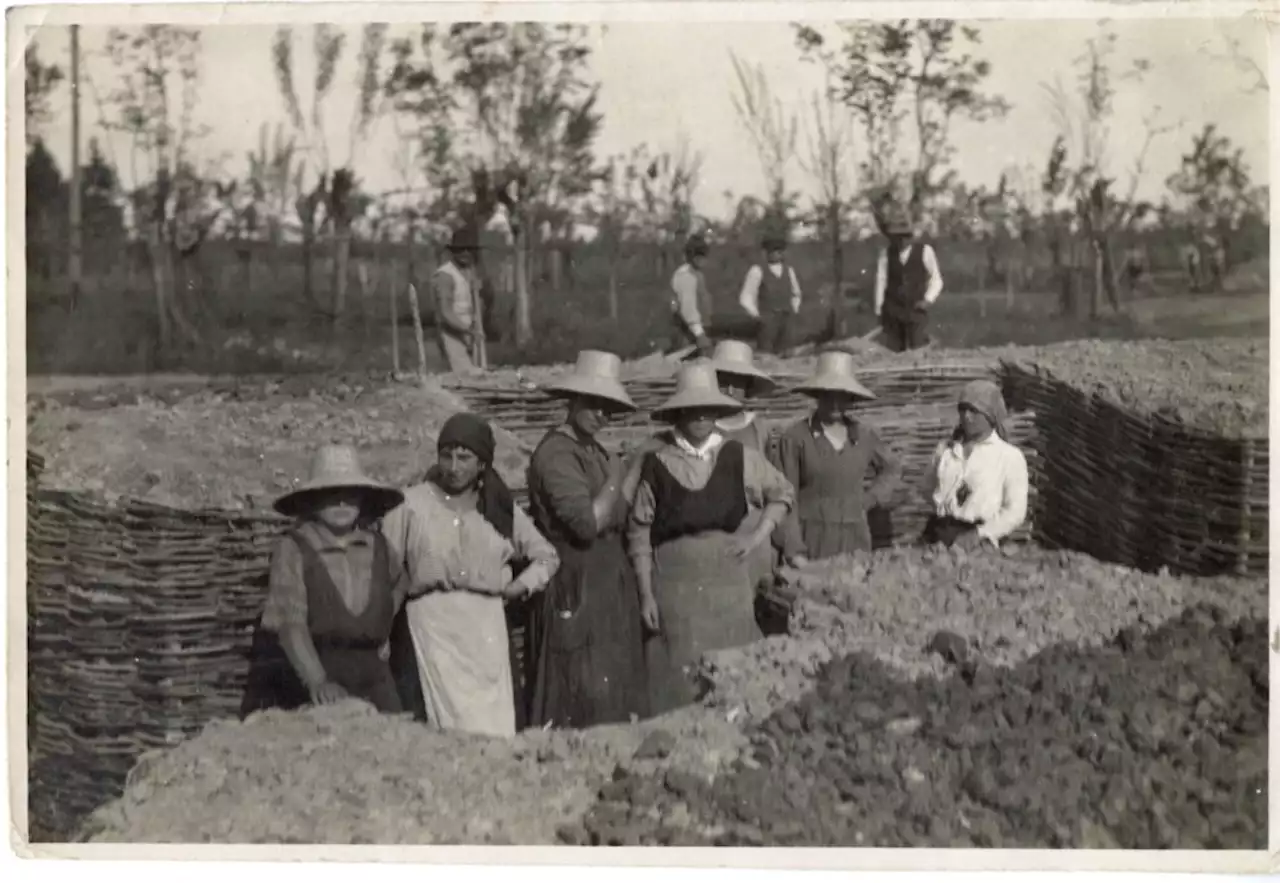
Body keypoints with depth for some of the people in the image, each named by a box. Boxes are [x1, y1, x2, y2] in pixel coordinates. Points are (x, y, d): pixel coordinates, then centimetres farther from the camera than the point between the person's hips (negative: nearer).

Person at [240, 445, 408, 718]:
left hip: (366, 672, 4)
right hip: (299, 664, -3)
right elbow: (291, 625, -17)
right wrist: (318, 682, -28)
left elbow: (397, 585, 28)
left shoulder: (377, 545, 5)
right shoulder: (292, 549, -8)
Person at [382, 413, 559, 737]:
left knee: (496, 726, -3)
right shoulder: (411, 504, 6)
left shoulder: (501, 509, 14)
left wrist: (522, 585, 8)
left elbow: (547, 557, 24)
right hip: (433, 619, -3)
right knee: (456, 718, -14)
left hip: (487, 624, 3)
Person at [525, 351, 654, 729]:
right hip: (576, 589, -9)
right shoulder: (555, 453, -15)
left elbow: (617, 519, 11)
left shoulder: (594, 451, 14)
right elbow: (588, 523, -24)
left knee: (615, 695, 12)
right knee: (583, 699, -6)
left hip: (609, 586, 9)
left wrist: (638, 465, 6)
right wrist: (615, 478, -12)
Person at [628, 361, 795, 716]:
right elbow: (639, 533, 2)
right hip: (674, 586, -1)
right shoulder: (656, 465, -1)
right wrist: (646, 594, -2)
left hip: (729, 583, 2)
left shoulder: (739, 458, 4)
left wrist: (758, 537, 4)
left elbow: (782, 494, 18)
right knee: (679, 676, -1)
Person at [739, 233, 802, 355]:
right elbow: (746, 298, 1)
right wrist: (756, 314, -6)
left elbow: (795, 294, 28)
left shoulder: (788, 270, 13)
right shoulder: (757, 271, -2)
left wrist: (794, 310, 16)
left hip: (785, 319, 4)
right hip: (766, 320, -4)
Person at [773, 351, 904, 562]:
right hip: (810, 541, -3)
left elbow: (893, 469, 24)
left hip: (854, 541, 3)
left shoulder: (864, 436, 6)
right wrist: (795, 552, -12)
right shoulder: (795, 437, -5)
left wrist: (869, 500, 9)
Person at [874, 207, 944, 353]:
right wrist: (879, 312, 2)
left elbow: (936, 280, 10)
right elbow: (881, 283, 4)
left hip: (916, 311, -1)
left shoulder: (924, 251, 1)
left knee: (917, 351, -10)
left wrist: (928, 300, -5)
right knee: (894, 352, -3)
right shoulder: (886, 254, 2)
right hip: (891, 312, 1)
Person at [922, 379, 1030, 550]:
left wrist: (978, 534, -9)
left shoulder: (1009, 456, 5)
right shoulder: (945, 449, 15)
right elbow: (929, 487, 28)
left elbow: (1015, 511, 1)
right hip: (939, 536, 3)